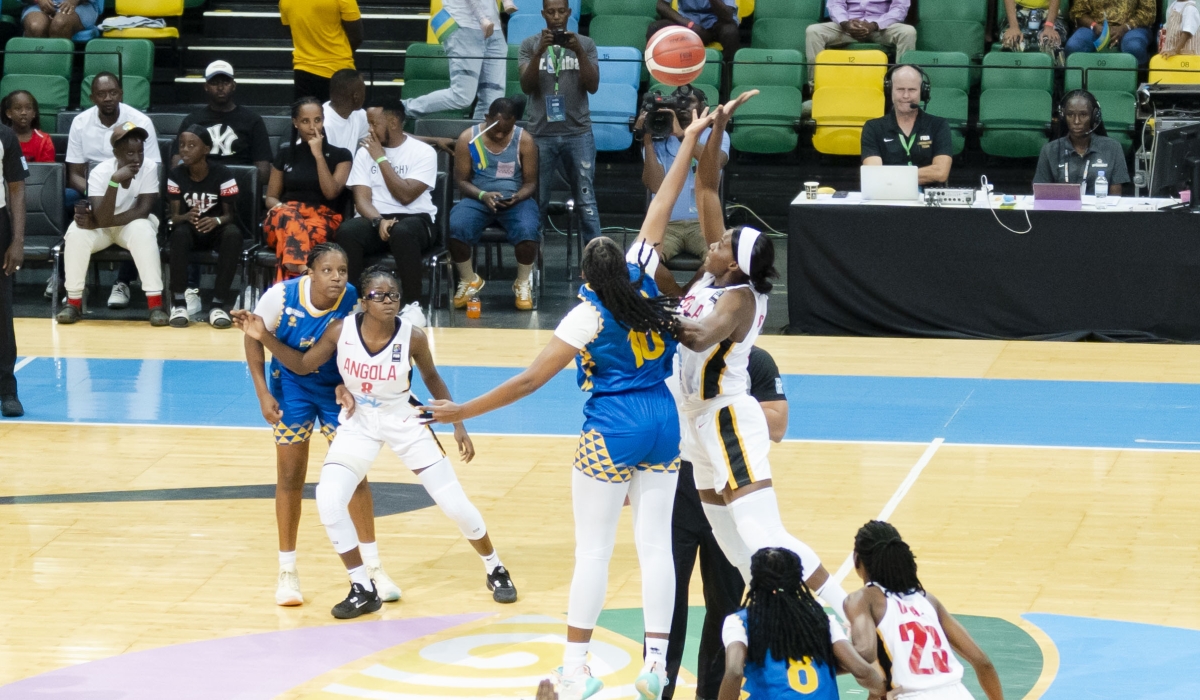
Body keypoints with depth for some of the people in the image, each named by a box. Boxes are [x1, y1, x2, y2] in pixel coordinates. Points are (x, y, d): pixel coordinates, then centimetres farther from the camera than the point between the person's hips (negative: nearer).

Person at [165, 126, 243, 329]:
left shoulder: (222, 175, -11)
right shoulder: (176, 176, -5)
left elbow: (230, 214, -8)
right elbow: (174, 215, -7)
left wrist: (217, 221, -33)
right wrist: (186, 217, -32)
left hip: (216, 230, -1)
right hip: (191, 230, 1)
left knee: (233, 233, -35)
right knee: (180, 232, -34)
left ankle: (218, 304, -31)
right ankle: (178, 303, -29)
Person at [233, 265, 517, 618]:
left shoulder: (413, 337, -21)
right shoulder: (341, 330, -19)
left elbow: (432, 379, -2)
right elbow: (303, 365, -4)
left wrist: (458, 425, -2)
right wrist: (264, 337, -17)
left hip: (404, 422, -1)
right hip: (358, 424, 1)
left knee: (455, 504, -1)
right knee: (328, 502, -18)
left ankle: (495, 570, 26)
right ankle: (363, 589, -1)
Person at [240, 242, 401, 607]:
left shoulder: (354, 302, -25)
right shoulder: (282, 295, -25)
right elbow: (255, 337, -10)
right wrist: (263, 392, -15)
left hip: (336, 389, 0)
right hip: (291, 387, 0)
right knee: (290, 476, 3)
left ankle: (373, 567, 10)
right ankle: (287, 571, 14)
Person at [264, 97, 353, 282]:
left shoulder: (340, 155, 10)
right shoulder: (285, 153, 18)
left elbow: (331, 192, -5)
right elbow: (271, 197, 20)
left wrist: (319, 155, -8)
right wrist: (280, 207, -5)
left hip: (323, 219, -1)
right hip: (285, 217, 1)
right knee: (290, 221, -40)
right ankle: (300, 271, -62)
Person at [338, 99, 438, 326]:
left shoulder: (423, 152, -2)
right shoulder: (365, 152, 10)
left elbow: (405, 196, -13)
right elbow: (362, 198, 1)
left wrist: (381, 158, -10)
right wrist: (379, 221, -20)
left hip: (415, 219, -3)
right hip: (375, 218, 3)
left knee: (403, 232, -40)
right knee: (347, 232, -32)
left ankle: (412, 305, -29)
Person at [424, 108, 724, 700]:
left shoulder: (589, 315, -11)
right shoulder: (643, 278, 0)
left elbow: (530, 379, -13)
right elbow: (659, 209, 10)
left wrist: (464, 411, -8)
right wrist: (689, 143, 17)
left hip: (611, 433, -5)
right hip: (663, 424, 5)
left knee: (592, 551, 0)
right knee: (655, 545, 6)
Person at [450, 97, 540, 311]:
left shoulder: (524, 140, -1)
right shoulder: (468, 139, -1)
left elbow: (530, 183, 3)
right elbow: (461, 181, 1)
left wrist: (517, 197, -19)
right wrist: (483, 195, -19)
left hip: (516, 200, 0)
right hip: (478, 199, 0)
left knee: (528, 231, -34)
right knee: (455, 228, -32)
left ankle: (523, 284, -6)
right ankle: (469, 280, -4)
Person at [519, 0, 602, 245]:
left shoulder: (585, 44, 6)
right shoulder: (530, 45, 5)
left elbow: (593, 86, -1)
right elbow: (526, 86, -4)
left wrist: (578, 51, -14)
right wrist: (540, 51, -17)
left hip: (578, 133, 0)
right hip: (541, 134, 0)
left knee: (586, 199, -1)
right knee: (536, 201, 1)